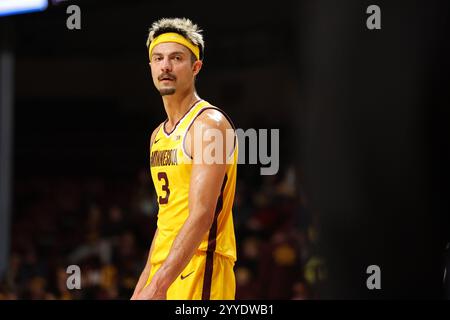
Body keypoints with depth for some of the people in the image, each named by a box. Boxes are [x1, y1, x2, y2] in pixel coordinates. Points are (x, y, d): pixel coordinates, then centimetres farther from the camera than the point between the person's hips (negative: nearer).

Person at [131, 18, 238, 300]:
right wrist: (143, 284, 18)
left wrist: (158, 286, -28)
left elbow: (201, 216, -21)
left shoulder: (210, 123, -11)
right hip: (163, 276, 9)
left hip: (200, 270, -9)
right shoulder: (159, 135, 17)